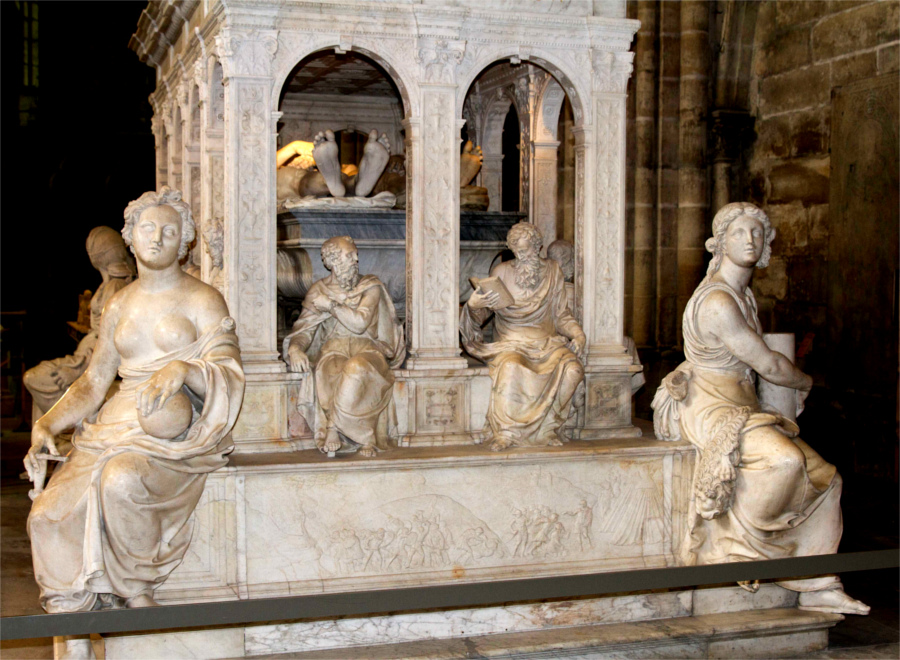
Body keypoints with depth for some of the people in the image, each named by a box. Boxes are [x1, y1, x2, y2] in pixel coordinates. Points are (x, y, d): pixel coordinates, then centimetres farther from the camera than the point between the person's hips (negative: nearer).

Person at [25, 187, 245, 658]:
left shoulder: (203, 301, 3)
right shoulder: (119, 306, 20)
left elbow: (229, 375, -9)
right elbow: (94, 382, 20)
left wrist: (182, 370, -28)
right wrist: (47, 425, 5)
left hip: (180, 431, -5)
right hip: (119, 424, 5)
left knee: (122, 480, -37)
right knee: (48, 514, -18)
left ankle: (137, 590, -12)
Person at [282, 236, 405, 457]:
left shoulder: (371, 287, 7)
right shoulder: (318, 291, 12)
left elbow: (360, 323, -9)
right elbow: (304, 329, 5)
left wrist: (330, 304, -5)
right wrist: (295, 348, -17)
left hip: (366, 349, -1)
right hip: (333, 349, 1)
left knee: (356, 370, -39)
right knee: (332, 372, -37)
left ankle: (332, 430, -29)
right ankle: (364, 437, -34)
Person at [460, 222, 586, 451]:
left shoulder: (552, 271, 7)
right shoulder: (502, 272, 3)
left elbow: (561, 314, 12)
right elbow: (482, 313, 2)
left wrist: (577, 334, -7)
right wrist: (475, 305, -21)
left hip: (547, 343, 2)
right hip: (512, 344, -2)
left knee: (571, 369, -29)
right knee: (510, 368, -37)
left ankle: (547, 428, -13)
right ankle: (505, 432, -25)